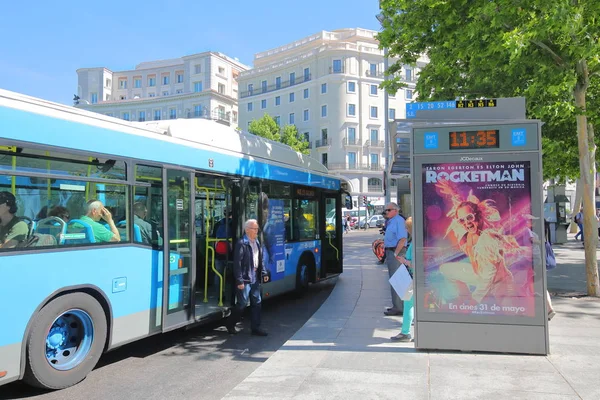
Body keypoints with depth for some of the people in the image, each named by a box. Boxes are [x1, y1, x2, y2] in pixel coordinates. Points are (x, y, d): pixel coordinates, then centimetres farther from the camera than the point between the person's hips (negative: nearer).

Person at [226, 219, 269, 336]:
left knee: (256, 303, 9)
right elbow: (237, 264, -17)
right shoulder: (241, 243, -14)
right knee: (242, 303, 0)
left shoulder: (257, 243, 12)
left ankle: (256, 327, 18)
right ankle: (230, 325, 21)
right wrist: (239, 281, -19)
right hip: (245, 279, -8)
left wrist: (263, 273, 10)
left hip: (255, 278, 8)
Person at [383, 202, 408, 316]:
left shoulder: (399, 220, -15)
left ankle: (398, 308, -5)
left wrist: (396, 254, -23)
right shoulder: (391, 221, 17)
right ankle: (397, 305, 25)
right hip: (390, 252, 11)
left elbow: (402, 239, -24)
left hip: (396, 253, -11)